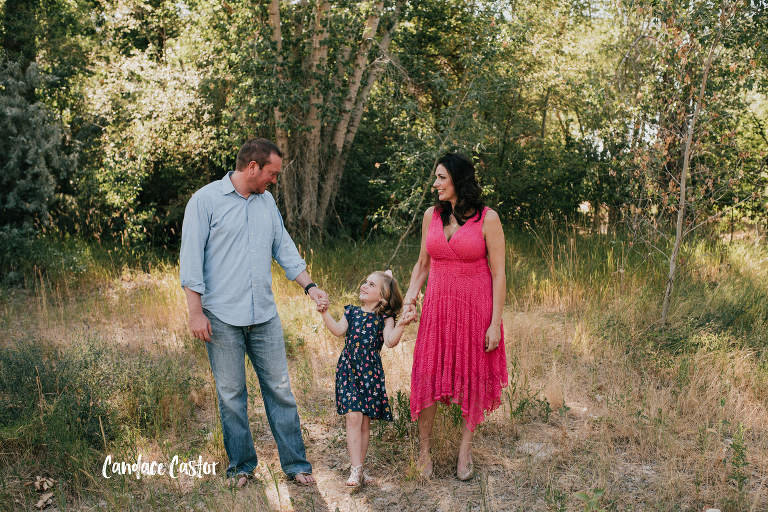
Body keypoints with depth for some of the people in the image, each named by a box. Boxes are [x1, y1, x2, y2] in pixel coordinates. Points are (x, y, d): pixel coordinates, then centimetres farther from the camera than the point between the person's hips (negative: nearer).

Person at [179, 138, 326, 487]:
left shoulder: (267, 202, 13)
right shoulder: (206, 200, -5)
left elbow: (285, 249, 17)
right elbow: (191, 259, -7)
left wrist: (310, 286, 8)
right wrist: (195, 312, -11)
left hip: (265, 316, 5)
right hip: (222, 318, -4)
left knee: (280, 390, 6)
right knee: (231, 395, 6)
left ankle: (295, 464, 16)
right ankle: (241, 465, 22)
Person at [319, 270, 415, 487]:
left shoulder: (385, 318, 0)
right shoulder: (352, 312, 8)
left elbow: (390, 341, -14)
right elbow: (338, 330, -4)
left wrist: (400, 325, -28)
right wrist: (325, 312, -12)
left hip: (371, 373, 0)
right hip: (349, 370, 1)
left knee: (365, 422, 8)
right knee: (353, 418, -9)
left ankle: (358, 468, 21)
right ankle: (356, 469, -3)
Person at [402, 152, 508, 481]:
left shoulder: (487, 219, -8)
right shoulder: (432, 215, 5)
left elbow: (498, 274, -8)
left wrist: (495, 322, -11)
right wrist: (410, 295, -3)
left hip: (475, 308, -3)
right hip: (437, 306, 3)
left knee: (471, 378, 8)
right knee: (427, 375, 1)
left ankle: (465, 449, 26)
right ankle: (424, 450, 18)